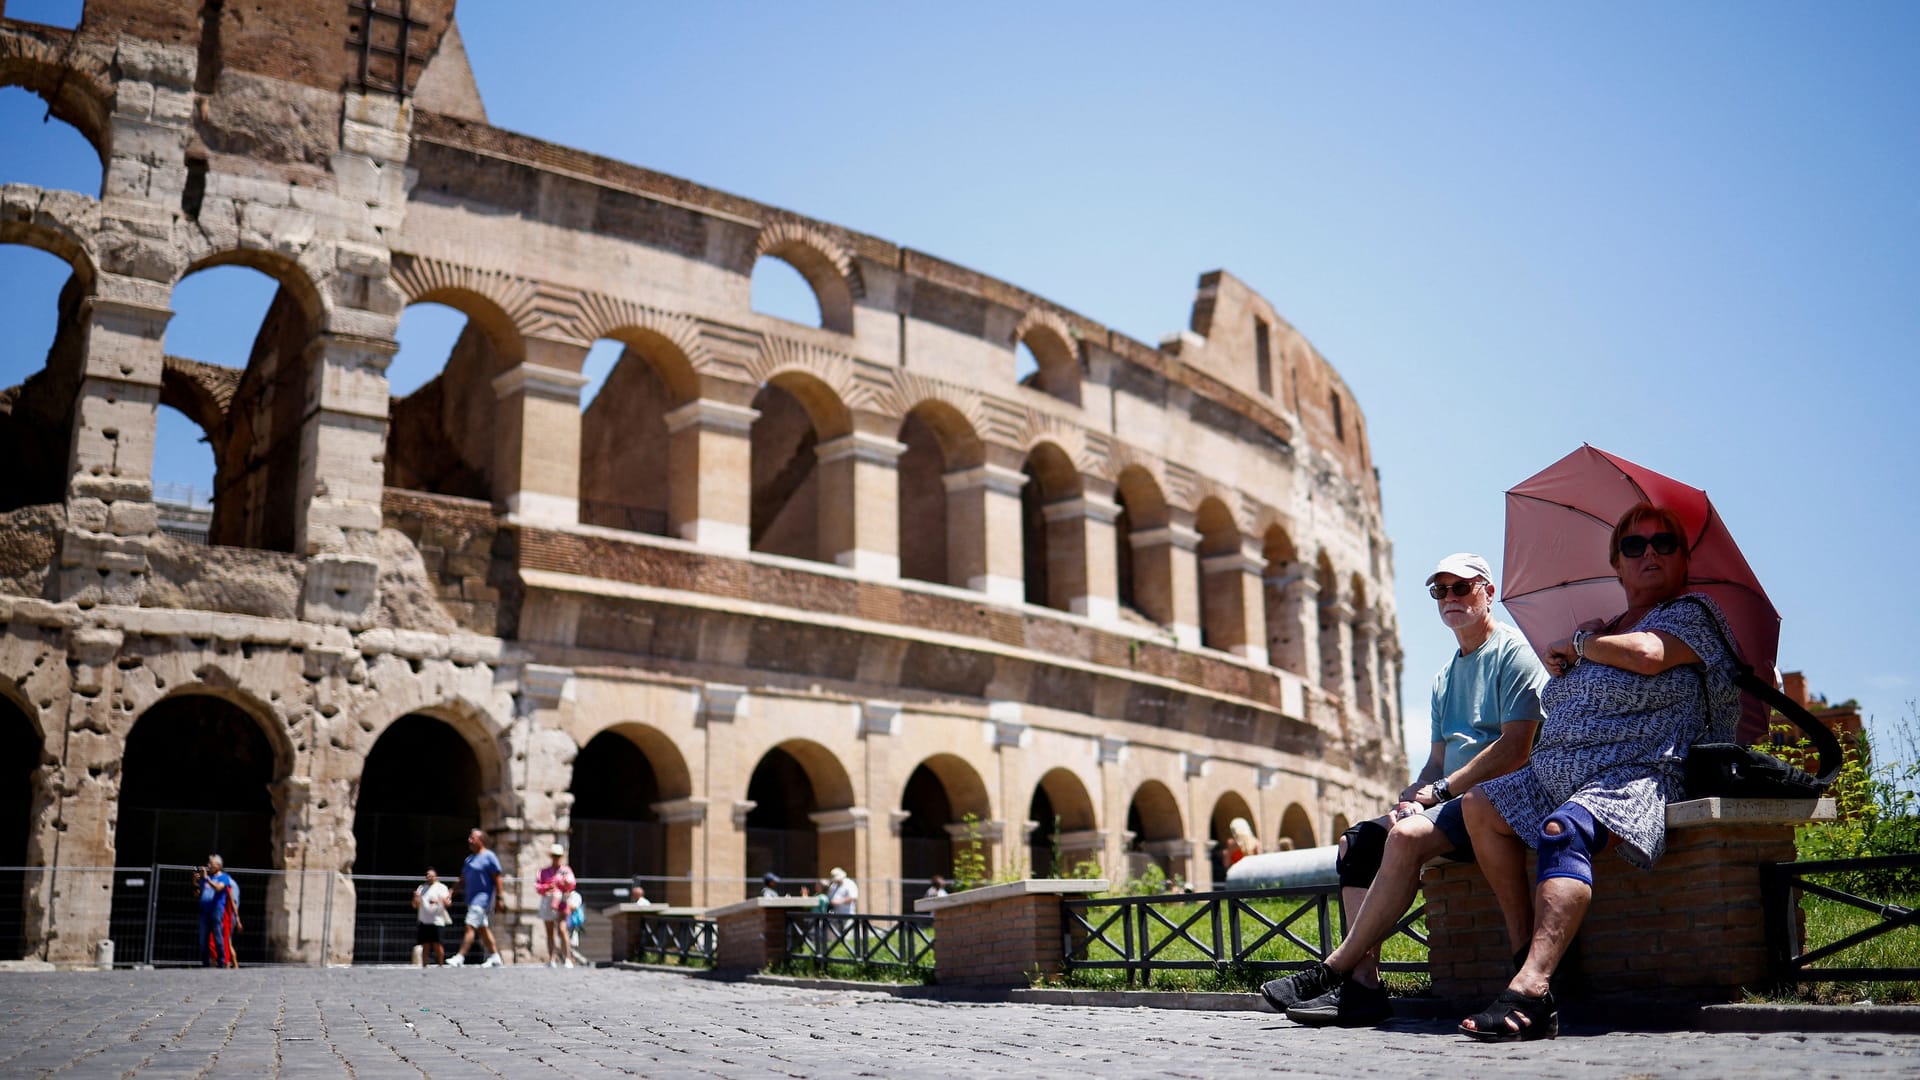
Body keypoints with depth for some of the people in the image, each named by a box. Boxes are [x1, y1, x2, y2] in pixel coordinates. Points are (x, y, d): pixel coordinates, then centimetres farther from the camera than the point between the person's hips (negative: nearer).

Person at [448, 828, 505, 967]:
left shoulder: (489, 856, -7)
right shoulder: (469, 859, 17)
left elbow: (497, 878, -10)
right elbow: (463, 879, 19)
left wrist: (498, 898, -15)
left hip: (483, 897, -9)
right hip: (472, 898, 9)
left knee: (470, 926, -15)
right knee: (483, 929, 11)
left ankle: (459, 958, -18)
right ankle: (495, 957, 17)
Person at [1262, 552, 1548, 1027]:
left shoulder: (1513, 652, -3)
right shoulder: (1445, 678, 23)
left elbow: (1516, 749, -14)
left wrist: (1439, 791, -14)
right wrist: (1411, 795, -2)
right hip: (1454, 800, 9)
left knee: (1406, 837, -31)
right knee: (1356, 841, -8)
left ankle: (1334, 970, -26)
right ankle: (1363, 983, -19)